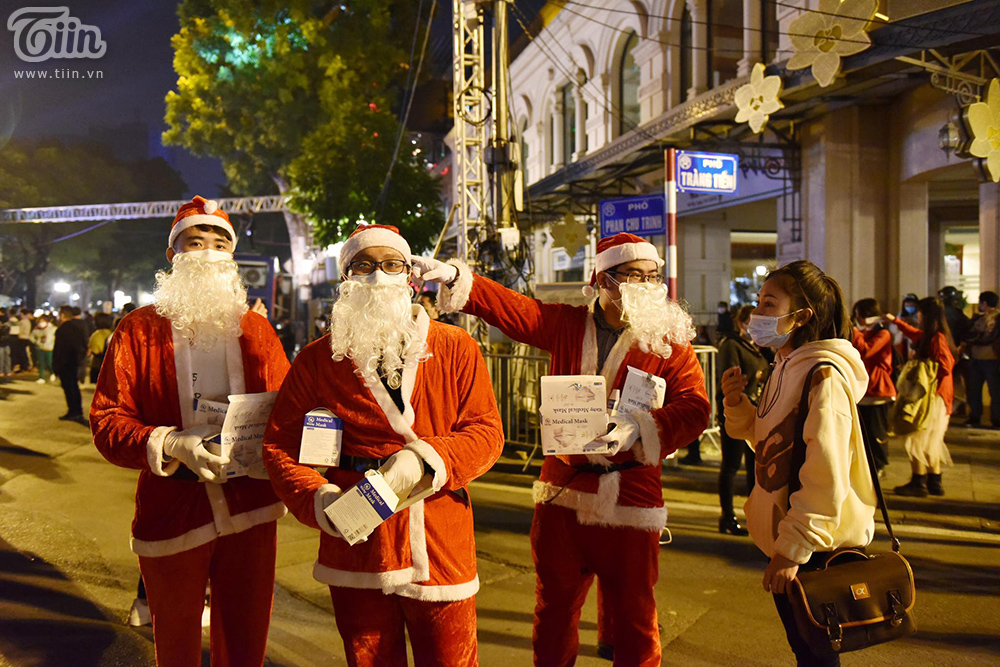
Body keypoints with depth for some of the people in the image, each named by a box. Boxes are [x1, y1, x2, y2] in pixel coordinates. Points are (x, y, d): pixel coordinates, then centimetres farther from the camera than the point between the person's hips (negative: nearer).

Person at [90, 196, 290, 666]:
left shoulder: (257, 330, 8)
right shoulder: (139, 330, 1)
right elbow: (107, 422, -4)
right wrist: (170, 445, -21)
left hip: (249, 510, 2)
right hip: (171, 515, -1)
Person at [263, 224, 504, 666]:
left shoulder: (456, 349, 2)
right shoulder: (317, 360, 4)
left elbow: (486, 433, -2)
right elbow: (280, 444, 3)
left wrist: (424, 459, -18)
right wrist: (318, 498, -14)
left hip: (440, 545, 0)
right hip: (355, 544, 1)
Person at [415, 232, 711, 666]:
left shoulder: (669, 341, -1)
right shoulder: (566, 325, 6)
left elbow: (694, 407, -11)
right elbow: (505, 306, 1)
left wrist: (639, 427, -27)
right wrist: (454, 276, -14)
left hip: (631, 497, -2)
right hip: (563, 491, 3)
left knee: (635, 621, 6)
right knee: (553, 613, 15)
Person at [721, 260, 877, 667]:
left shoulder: (823, 373, -20)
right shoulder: (786, 366, 9)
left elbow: (826, 476, -24)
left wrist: (794, 548, -23)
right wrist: (737, 404, 0)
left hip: (813, 546, -9)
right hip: (784, 534, 9)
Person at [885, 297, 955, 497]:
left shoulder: (938, 338, -18)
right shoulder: (927, 336, 10)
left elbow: (945, 368, -23)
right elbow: (914, 333, 32)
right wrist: (895, 321, 42)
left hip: (934, 396, -9)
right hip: (932, 395, 9)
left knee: (918, 438, -4)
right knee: (930, 440, 14)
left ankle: (918, 483, 2)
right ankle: (934, 482, 21)